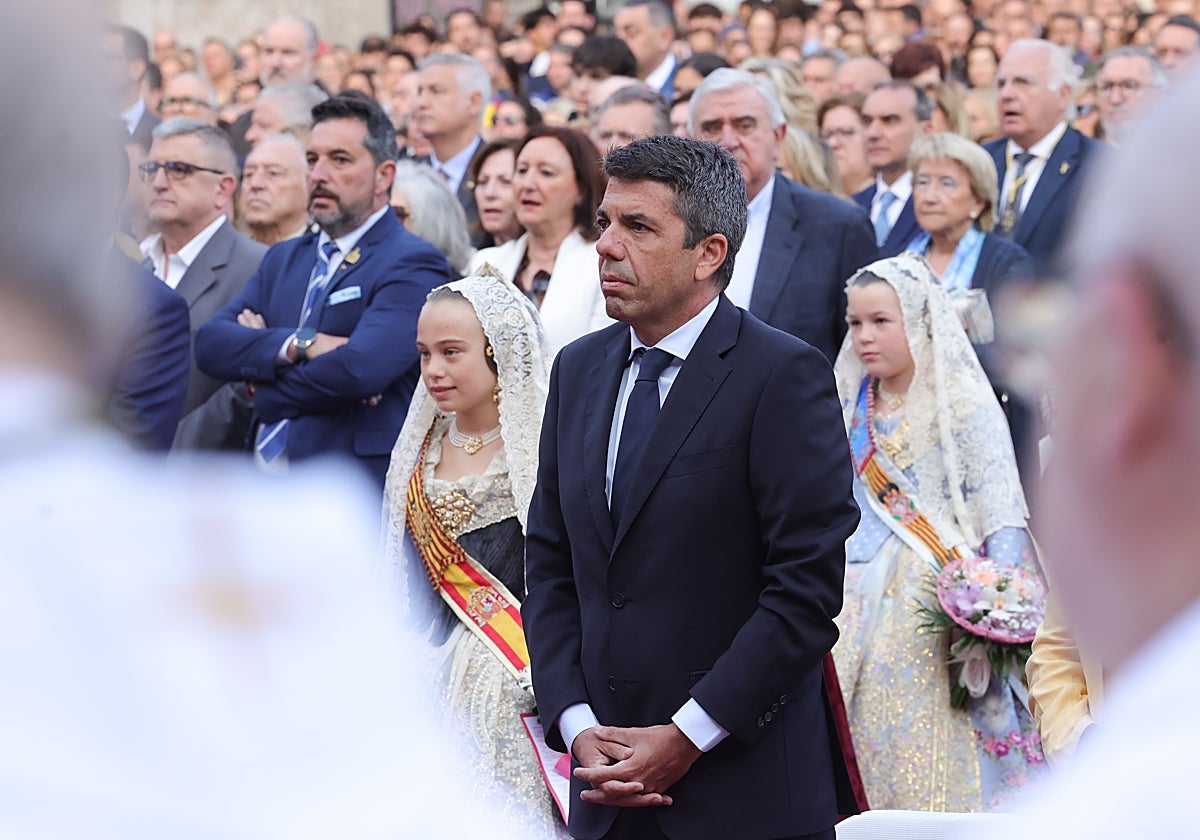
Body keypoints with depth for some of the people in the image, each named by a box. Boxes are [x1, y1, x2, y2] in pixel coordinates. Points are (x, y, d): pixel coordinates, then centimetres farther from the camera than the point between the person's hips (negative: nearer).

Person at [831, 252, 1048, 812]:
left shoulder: (964, 403, -5)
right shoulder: (851, 404, 12)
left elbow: (1001, 515, -10)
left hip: (938, 599, -5)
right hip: (863, 593, 5)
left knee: (930, 753, -9)